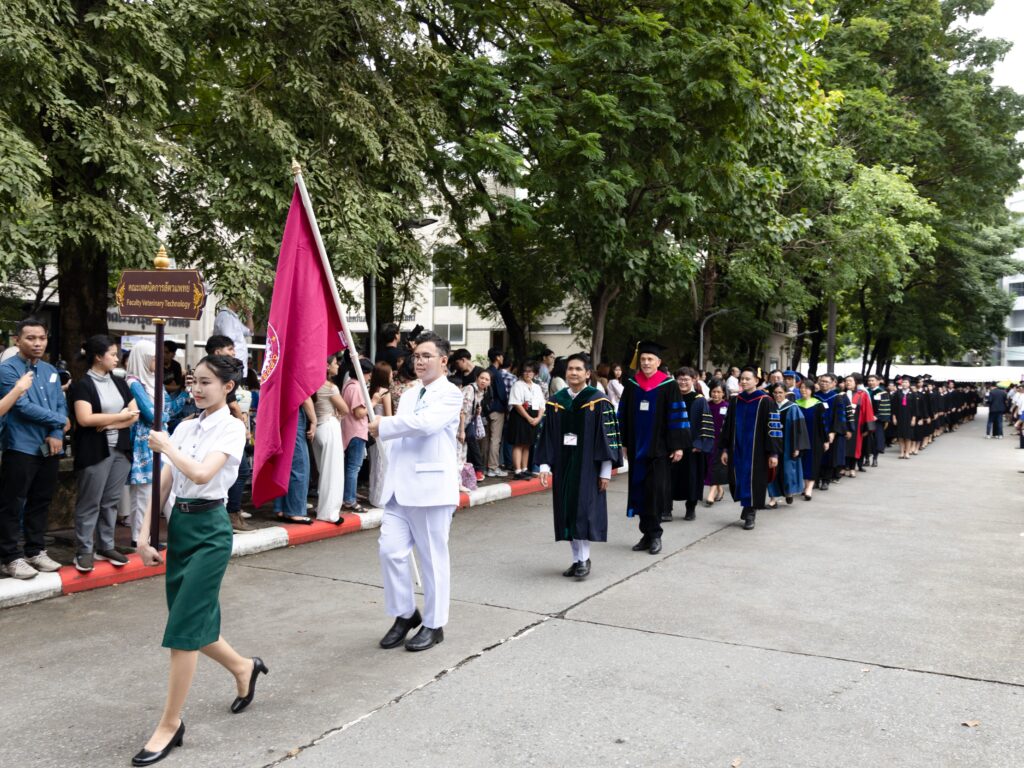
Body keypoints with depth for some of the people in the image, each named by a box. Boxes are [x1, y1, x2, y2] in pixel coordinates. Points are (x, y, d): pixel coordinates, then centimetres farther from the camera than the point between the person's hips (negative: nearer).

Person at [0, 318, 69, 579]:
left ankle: (35, 551, 25)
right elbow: (24, 407, -17)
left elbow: (61, 405, 10)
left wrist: (57, 434, -7)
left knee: (41, 502, 14)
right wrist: (60, 421, -7)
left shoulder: (50, 371, 13)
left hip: (49, 448, 7)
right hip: (22, 447, -6)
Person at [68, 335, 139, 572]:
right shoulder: (82, 385, -6)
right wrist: (120, 416, -9)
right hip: (94, 451, -6)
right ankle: (84, 551, 7)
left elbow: (135, 414, 7)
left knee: (111, 501, 10)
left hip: (121, 449, 6)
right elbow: (84, 419, -17)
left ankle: (106, 547, 18)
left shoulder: (119, 383, 13)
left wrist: (108, 424, -8)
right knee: (90, 503, 0)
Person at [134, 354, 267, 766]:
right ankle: (243, 667, 39)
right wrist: (145, 534, 2)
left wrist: (166, 446, -13)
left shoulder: (232, 428, -9)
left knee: (184, 628, -5)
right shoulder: (185, 427, 9)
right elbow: (164, 484, 7)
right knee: (194, 623, 13)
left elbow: (202, 474, -24)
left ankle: (170, 724, 8)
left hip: (209, 528, -7)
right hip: (178, 524, 7)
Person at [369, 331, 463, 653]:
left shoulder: (449, 394, -6)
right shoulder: (408, 396, 18)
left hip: (431, 488, -6)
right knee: (391, 551, 1)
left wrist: (383, 426, -12)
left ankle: (433, 625, 17)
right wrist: (391, 479, 14)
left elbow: (425, 422, -24)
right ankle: (405, 614, 20)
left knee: (433, 559, 4)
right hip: (400, 489, 7)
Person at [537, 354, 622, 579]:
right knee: (567, 512, 7)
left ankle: (584, 558, 3)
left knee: (584, 510, -7)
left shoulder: (598, 402, -5)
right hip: (563, 465, 4)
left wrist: (606, 471, -9)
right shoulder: (555, 402, 6)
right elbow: (547, 436, 8)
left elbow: (608, 436, -5)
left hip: (588, 466, -4)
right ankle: (577, 559, 17)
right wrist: (545, 466, 0)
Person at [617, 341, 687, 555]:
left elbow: (676, 416, -6)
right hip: (637, 448, 4)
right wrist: (623, 443, 8)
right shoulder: (631, 385, 6)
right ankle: (647, 534, 16)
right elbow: (623, 415, 10)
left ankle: (654, 534, 8)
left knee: (655, 492, -4)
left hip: (658, 448, -4)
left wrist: (678, 446, -10)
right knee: (639, 491, 6)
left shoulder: (668, 386, -4)